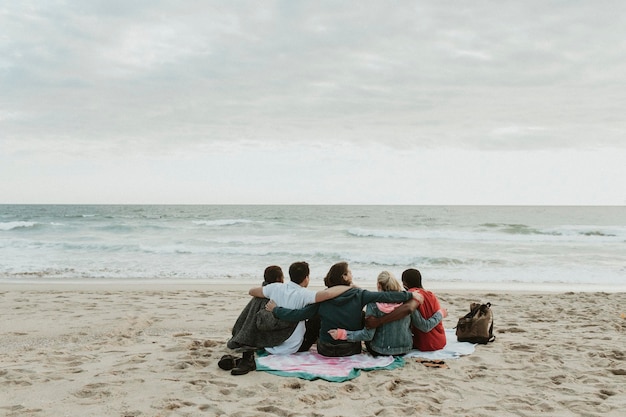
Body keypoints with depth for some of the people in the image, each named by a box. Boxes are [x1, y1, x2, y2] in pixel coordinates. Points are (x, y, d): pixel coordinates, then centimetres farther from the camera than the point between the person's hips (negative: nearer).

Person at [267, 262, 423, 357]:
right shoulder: (359, 295, -14)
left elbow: (299, 314, -12)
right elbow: (385, 296, -15)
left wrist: (275, 309, -1)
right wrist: (410, 295, -5)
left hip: (325, 351, 1)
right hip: (351, 350, 0)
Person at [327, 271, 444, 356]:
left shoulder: (373, 304, -18)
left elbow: (368, 335, -19)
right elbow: (425, 326, -3)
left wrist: (342, 334, -17)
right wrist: (440, 314, 14)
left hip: (379, 351, -3)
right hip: (405, 349, 3)